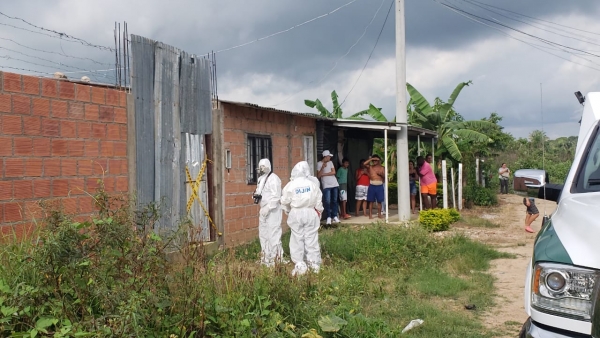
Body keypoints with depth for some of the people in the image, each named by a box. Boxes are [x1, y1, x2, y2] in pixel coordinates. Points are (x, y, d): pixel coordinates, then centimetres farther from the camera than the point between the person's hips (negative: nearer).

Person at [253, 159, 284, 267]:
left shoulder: (273, 178, -15)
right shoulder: (261, 178, 14)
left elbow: (276, 196, -21)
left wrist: (268, 208, -24)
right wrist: (256, 195, 2)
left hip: (273, 210, -10)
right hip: (264, 209, 10)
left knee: (273, 234, -7)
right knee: (263, 234, 16)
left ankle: (275, 258, 0)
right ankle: (266, 257, 28)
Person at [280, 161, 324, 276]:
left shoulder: (291, 185, -7)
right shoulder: (313, 183, -3)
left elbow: (285, 201, 0)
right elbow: (319, 201, 3)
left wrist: (288, 211, 20)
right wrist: (319, 212, 18)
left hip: (296, 213, -2)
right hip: (310, 212, 2)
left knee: (297, 240, 5)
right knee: (311, 239, 6)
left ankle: (300, 266, 6)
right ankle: (314, 264, 12)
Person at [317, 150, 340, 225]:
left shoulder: (330, 162, 11)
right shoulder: (319, 164, -2)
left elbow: (333, 172, 1)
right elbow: (318, 175, -8)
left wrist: (324, 174, -6)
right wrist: (323, 167, -18)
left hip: (335, 185, 5)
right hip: (326, 186, -5)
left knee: (334, 201, 6)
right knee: (327, 202, -11)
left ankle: (335, 216, 11)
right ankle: (329, 217, -8)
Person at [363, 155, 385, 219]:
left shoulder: (381, 168, 9)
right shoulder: (370, 167, 6)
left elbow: (384, 177, 7)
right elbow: (364, 163, -13)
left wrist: (381, 174, -12)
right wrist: (371, 159, -10)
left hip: (379, 185, 1)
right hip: (372, 185, -1)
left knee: (379, 201, 4)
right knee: (371, 201, 0)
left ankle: (379, 214, 13)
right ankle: (370, 214, 4)